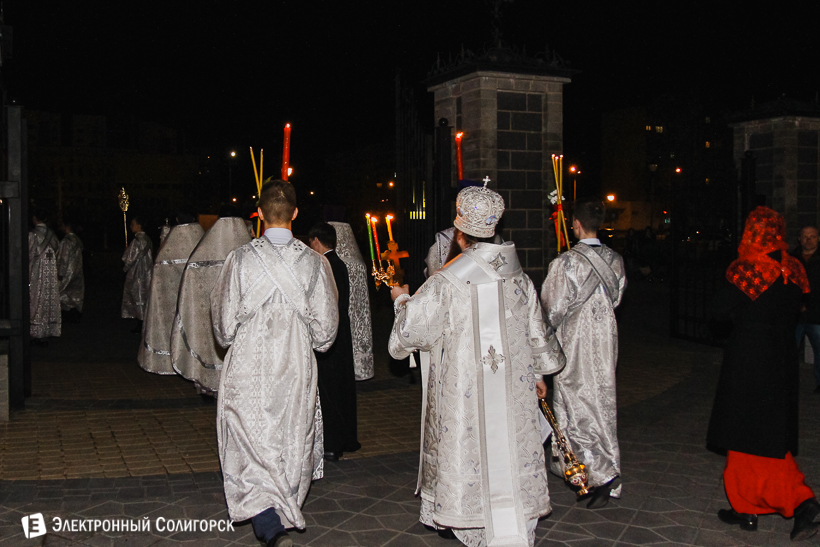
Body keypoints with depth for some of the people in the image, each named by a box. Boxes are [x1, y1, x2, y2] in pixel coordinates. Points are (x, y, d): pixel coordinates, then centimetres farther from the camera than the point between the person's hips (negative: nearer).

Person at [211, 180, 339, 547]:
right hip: (297, 370, 2)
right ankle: (286, 514, 34)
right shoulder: (315, 262, -7)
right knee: (292, 446, 19)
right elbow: (325, 329, -2)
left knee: (250, 450, 3)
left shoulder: (241, 259, -10)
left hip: (247, 370, -2)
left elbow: (224, 323, -4)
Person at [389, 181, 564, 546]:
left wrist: (402, 300, 15)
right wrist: (539, 372, 27)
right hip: (514, 391, 3)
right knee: (512, 459, 10)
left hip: (464, 393, -3)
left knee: (469, 457, 12)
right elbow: (537, 333, 11)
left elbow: (409, 331, -5)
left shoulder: (444, 283, -15)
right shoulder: (519, 278, -1)